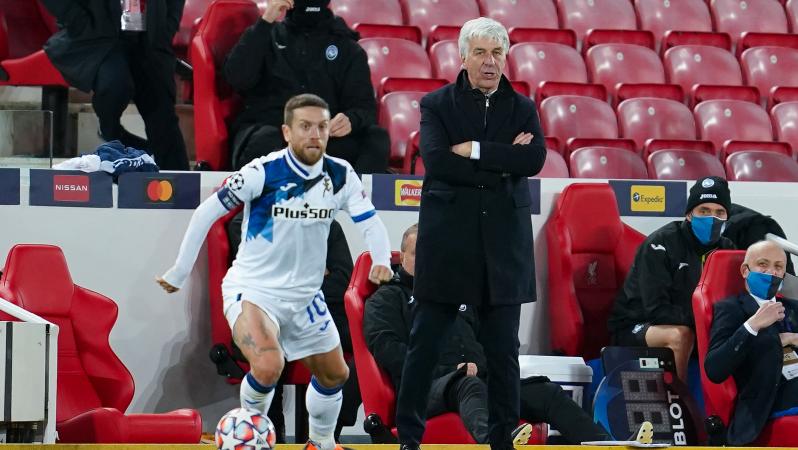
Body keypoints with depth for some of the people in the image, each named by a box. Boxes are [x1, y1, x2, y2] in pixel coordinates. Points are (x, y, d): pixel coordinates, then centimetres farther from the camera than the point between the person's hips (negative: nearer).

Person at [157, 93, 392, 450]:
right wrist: (180, 272, -8)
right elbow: (206, 213, -12)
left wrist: (382, 260, -23)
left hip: (304, 296, 6)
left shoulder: (340, 176, -6)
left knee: (334, 374, 15)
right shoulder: (262, 173, -20)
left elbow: (370, 221, -1)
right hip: (252, 290, -6)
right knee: (268, 366, -29)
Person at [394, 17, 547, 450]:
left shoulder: (522, 108, 11)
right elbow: (437, 160, -12)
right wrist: (502, 165, -13)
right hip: (447, 239, -2)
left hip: (503, 242, 2)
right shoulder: (436, 104, 5)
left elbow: (535, 158, -7)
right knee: (424, 345, 0)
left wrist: (474, 151, -12)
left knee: (503, 349, 4)